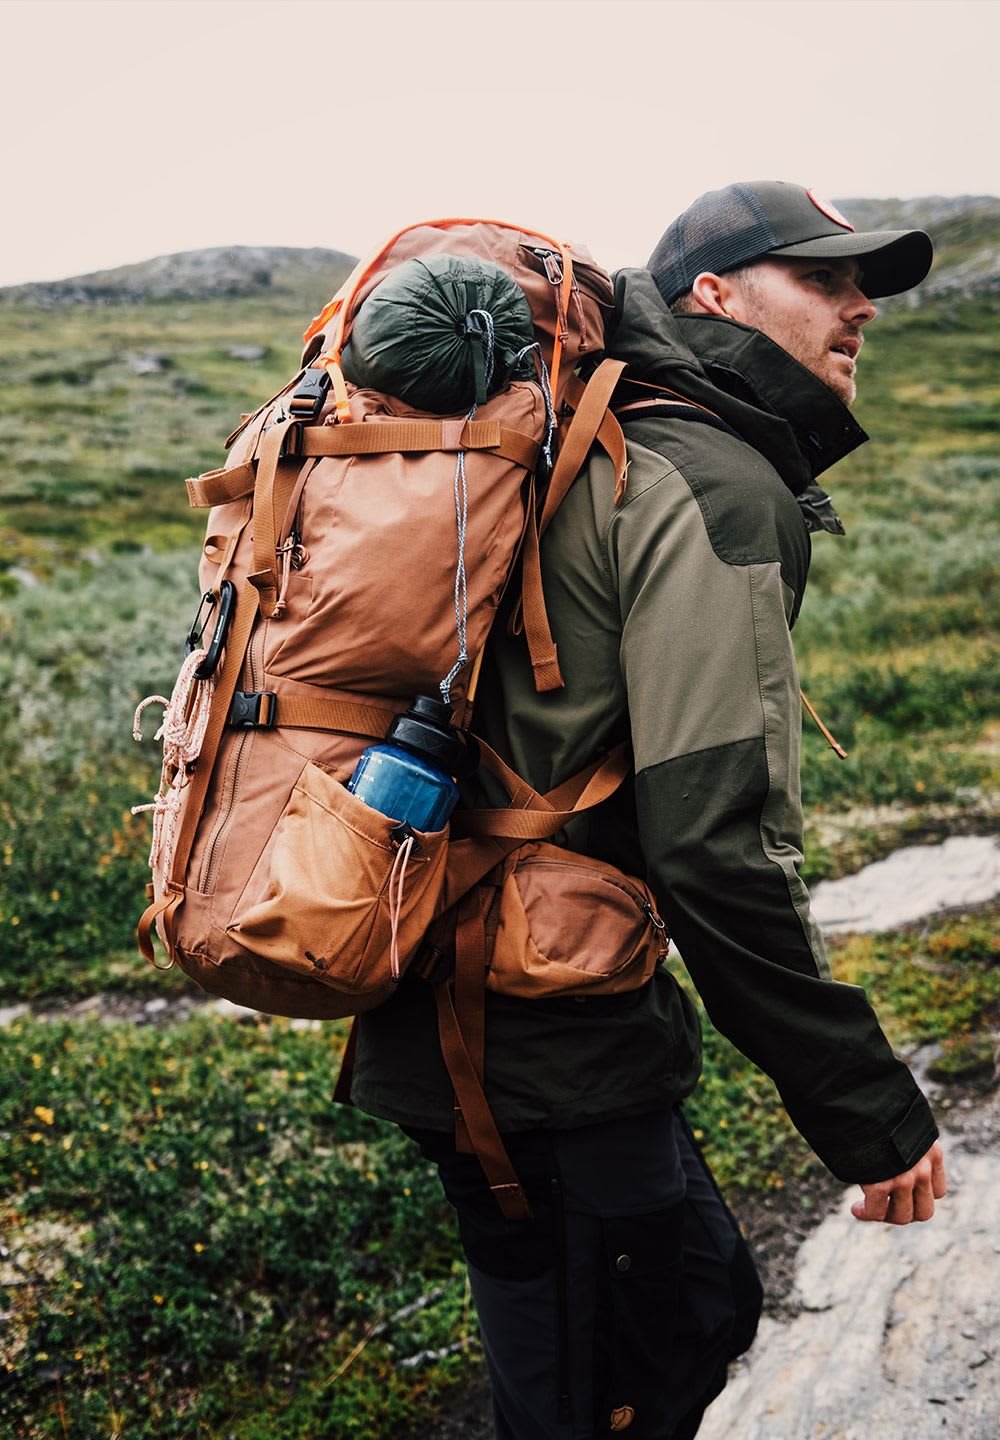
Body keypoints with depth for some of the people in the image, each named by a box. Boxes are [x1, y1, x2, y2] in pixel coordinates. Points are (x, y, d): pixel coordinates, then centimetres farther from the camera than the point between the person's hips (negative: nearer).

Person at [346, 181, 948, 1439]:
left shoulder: (594, 466, 14)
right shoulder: (717, 491, -16)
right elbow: (718, 850, -25)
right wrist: (868, 1111, -16)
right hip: (550, 1055, -9)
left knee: (702, 1303, 24)